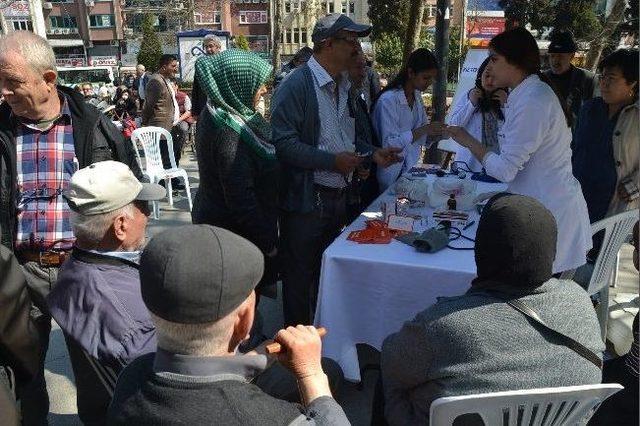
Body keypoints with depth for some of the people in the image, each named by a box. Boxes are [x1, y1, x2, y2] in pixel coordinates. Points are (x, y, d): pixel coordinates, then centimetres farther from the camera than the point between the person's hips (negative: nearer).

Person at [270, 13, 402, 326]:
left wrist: (372, 154, 5)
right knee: (300, 278, 7)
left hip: (337, 195, 8)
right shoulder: (296, 85, -14)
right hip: (306, 200, -8)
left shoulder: (343, 84, 12)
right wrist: (333, 160, -24)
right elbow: (283, 143, -21)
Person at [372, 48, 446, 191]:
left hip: (411, 169, 7)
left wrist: (437, 133, -9)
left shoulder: (417, 96, 6)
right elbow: (389, 143, -24)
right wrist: (423, 130, -26)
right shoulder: (388, 100, -19)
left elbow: (423, 138, 11)